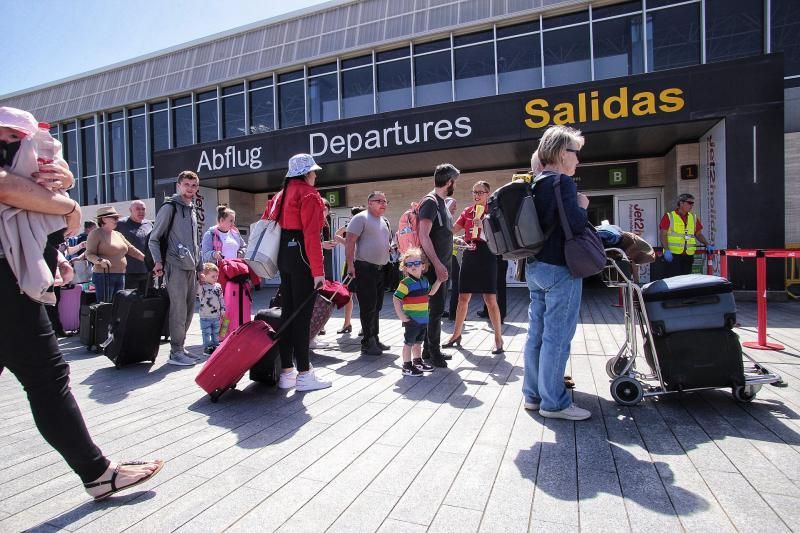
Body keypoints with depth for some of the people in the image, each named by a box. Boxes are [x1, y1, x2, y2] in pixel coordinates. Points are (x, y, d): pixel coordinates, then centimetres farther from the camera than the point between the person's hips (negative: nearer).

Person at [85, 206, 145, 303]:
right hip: (104, 276, -7)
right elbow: (89, 254, -9)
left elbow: (131, 249, 17)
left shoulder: (118, 234, 17)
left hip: (121, 276, 7)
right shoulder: (96, 234, -2)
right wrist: (100, 260, -28)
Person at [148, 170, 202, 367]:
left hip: (191, 267, 8)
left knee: (189, 309, 11)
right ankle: (176, 352, 1)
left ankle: (180, 346, 22)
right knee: (179, 309, -7)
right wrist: (158, 261, -15)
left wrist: (200, 266, 19)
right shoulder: (170, 207, -3)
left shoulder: (193, 209, 19)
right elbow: (153, 238, -3)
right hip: (176, 267, -7)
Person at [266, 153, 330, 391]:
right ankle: (304, 374, 0)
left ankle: (286, 372, 15)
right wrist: (318, 269, -19)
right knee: (302, 314, -6)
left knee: (287, 311, 10)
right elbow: (311, 234, -17)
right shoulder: (308, 194, -8)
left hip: (283, 254, 9)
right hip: (301, 256, -9)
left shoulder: (282, 194, 18)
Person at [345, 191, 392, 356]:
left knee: (377, 306, 13)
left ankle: (375, 338, 23)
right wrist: (350, 265, -21)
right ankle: (367, 343, 4)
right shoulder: (361, 218, -7)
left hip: (380, 269, 8)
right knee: (368, 307, -5)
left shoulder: (385, 222, 18)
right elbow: (350, 242, -14)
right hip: (365, 268, -8)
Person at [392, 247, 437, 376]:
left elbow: (430, 292, 24)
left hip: (423, 319, 7)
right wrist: (401, 316, -20)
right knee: (409, 342, 3)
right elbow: (396, 299, -18)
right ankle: (407, 367, 12)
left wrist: (439, 281, 15)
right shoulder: (406, 283, -18)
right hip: (411, 320, -7)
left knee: (418, 342, 22)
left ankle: (418, 361, 37)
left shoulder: (424, 280, 5)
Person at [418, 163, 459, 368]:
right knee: (436, 308, -3)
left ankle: (430, 349, 24)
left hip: (441, 265, 10)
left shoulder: (441, 202, 16)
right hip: (434, 266, -10)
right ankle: (434, 351, 9)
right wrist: (437, 264, -25)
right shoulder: (430, 201, -12)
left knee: (437, 307, 14)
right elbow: (423, 236, -21)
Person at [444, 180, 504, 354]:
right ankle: (456, 335, 23)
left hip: (486, 255, -4)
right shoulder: (467, 212, 11)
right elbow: (451, 230, 8)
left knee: (490, 299, -5)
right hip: (469, 255, 4)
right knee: (463, 298, 9)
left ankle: (498, 339, 8)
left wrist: (483, 226, -21)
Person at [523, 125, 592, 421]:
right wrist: (582, 207, -2)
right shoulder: (562, 182, -11)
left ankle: (533, 395, 21)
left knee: (537, 334, 12)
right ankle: (553, 402, 6)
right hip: (560, 269, -9)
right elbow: (576, 224, -21)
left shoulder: (536, 184, 15)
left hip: (535, 267, 9)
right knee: (557, 337, -3)